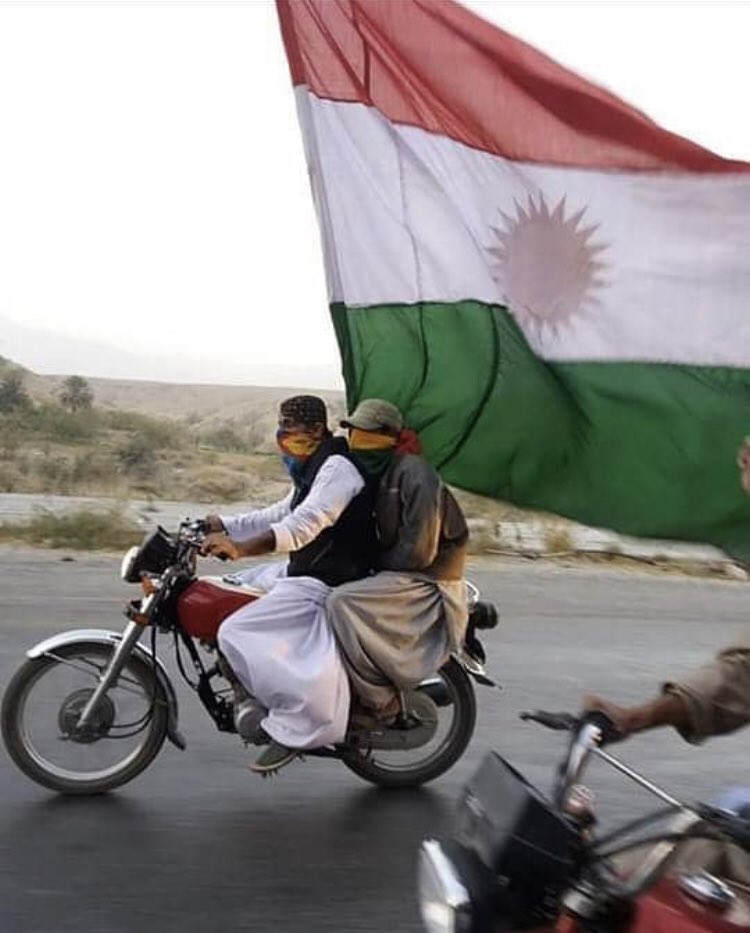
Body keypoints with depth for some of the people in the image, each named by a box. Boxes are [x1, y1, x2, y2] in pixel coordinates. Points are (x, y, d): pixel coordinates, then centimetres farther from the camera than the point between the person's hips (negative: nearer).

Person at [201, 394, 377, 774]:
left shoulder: (338, 468, -15)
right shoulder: (312, 471, 20)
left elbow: (303, 524, -31)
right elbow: (278, 516, 21)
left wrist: (241, 547, -42)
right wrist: (217, 524, 12)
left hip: (325, 583, -11)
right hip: (299, 572, 11)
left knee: (236, 635, -21)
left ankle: (295, 725, -15)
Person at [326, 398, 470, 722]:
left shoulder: (412, 471, -16)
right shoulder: (378, 472, 12)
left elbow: (420, 550, -21)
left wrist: (376, 564, -9)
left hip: (427, 584, -10)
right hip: (394, 573, 10)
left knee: (343, 602, -27)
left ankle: (379, 702, -15)